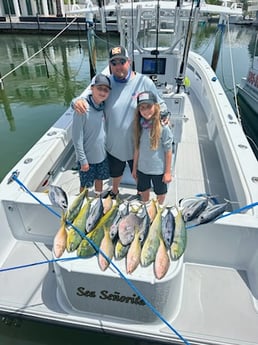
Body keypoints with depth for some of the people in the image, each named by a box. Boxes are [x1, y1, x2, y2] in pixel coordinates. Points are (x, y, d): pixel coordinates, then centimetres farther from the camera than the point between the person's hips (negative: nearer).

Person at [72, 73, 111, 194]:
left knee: (99, 179, 25)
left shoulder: (104, 107, -4)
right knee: (85, 185, 14)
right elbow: (77, 137, -20)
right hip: (87, 157, -6)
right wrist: (83, 160, -17)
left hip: (102, 155, 6)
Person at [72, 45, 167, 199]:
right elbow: (89, 99, -3)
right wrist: (77, 101, -26)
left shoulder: (144, 82, -14)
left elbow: (160, 104, -2)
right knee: (116, 173, 30)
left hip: (137, 145, -2)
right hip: (114, 144, 2)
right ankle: (115, 191, 62)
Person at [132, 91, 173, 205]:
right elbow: (137, 149, 3)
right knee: (144, 193, 23)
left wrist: (168, 172, -9)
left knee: (160, 195, 19)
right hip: (142, 169, 4)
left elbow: (168, 151, -13)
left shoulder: (163, 127, -19)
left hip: (159, 170, -4)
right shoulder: (139, 126, -5)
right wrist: (134, 168, 8)